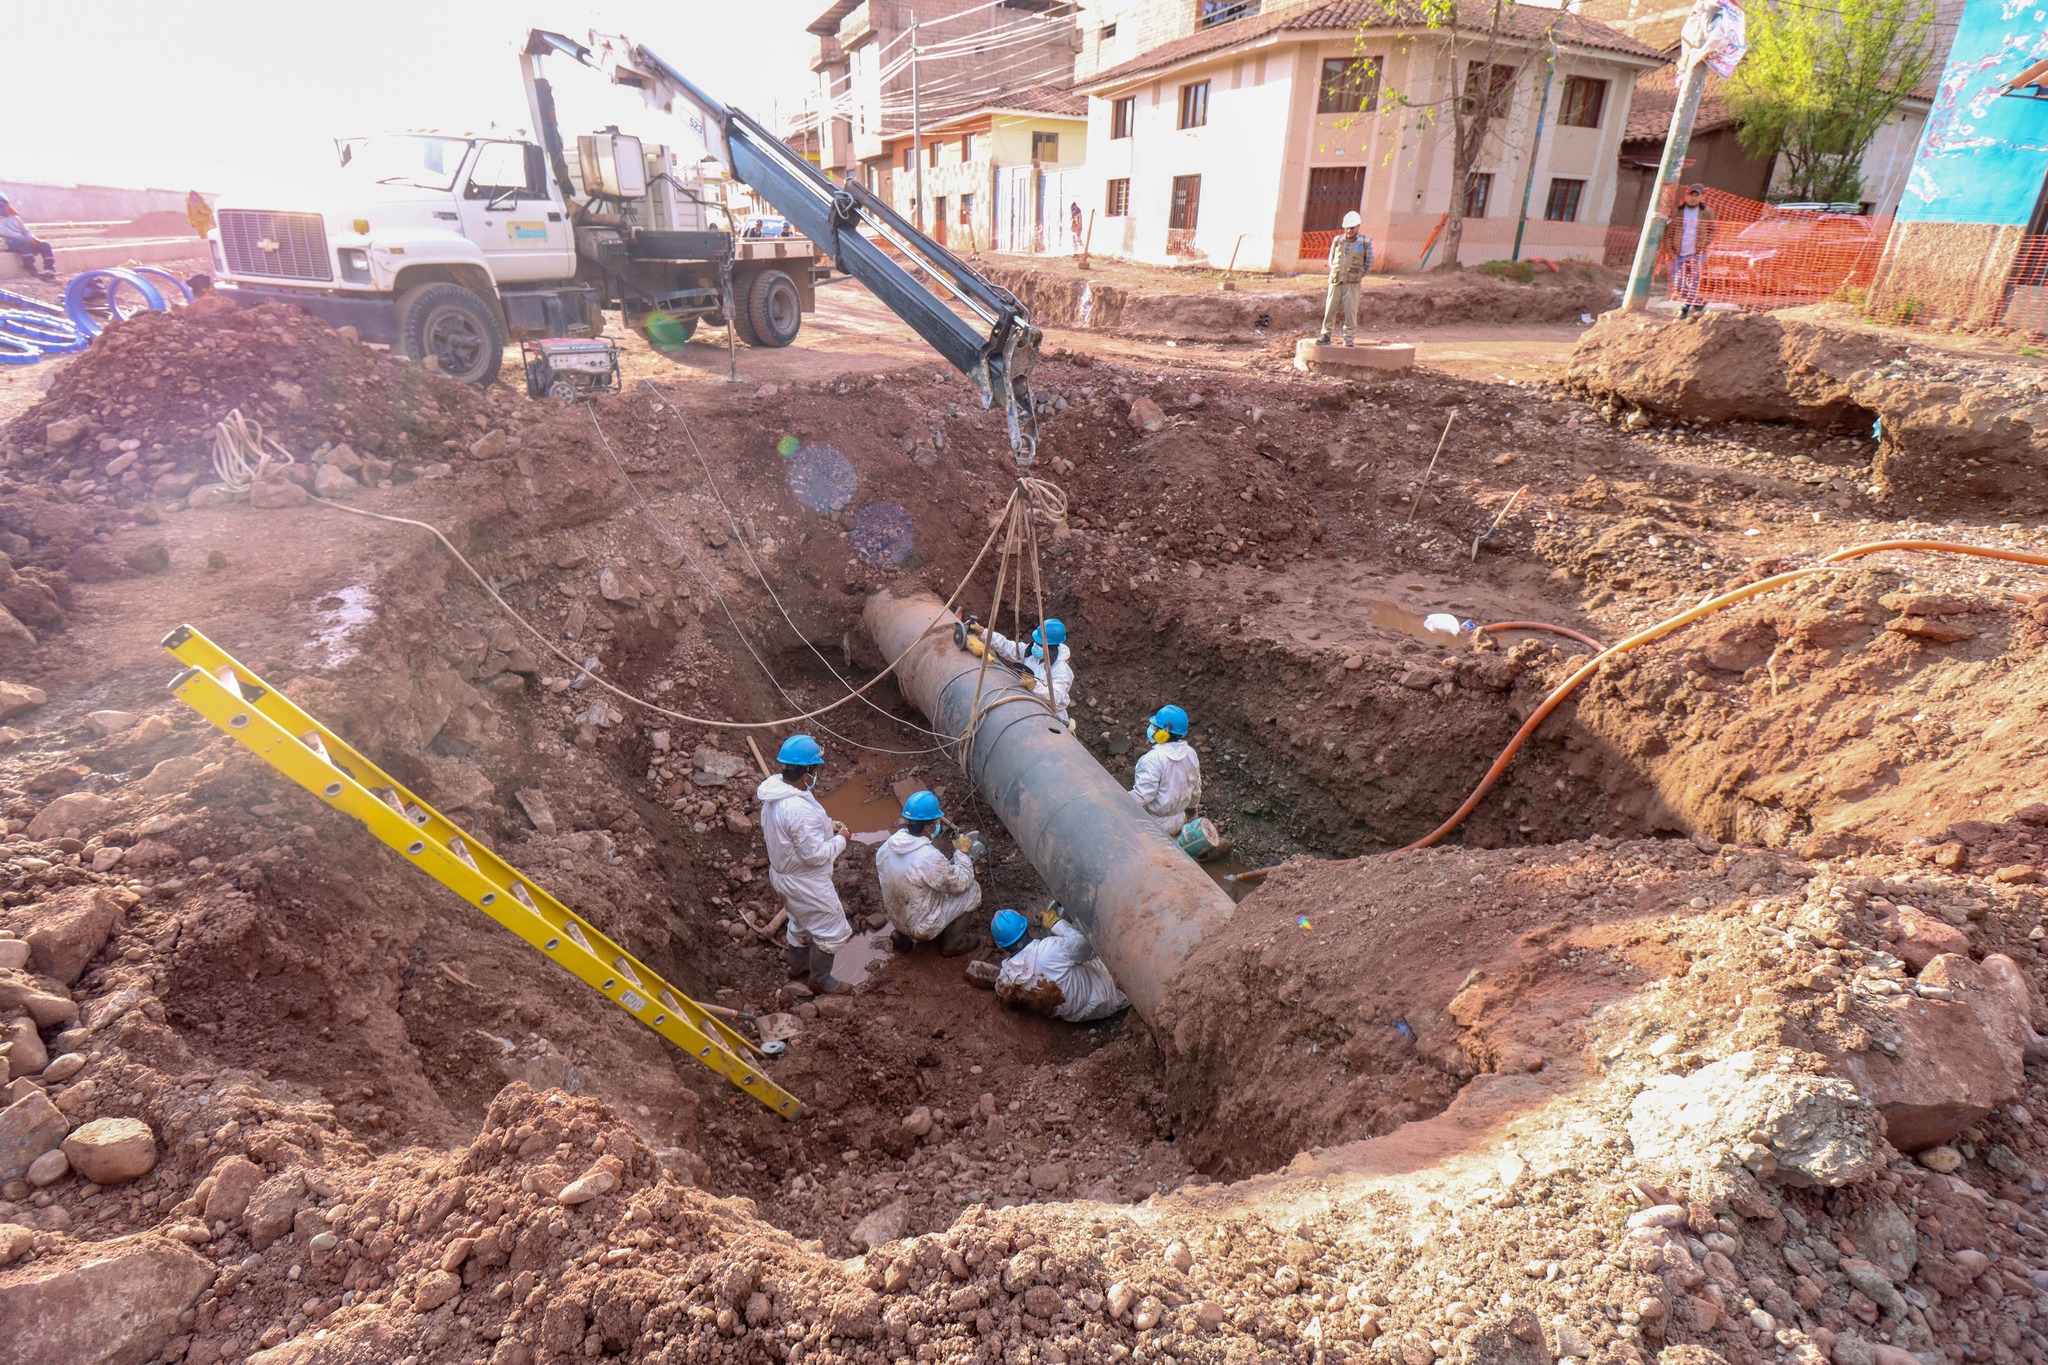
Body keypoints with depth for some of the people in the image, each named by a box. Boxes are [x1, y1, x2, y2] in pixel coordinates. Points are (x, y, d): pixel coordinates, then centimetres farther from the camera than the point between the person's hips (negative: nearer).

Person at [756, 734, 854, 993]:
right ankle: (820, 979, 33)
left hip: (783, 873, 9)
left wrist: (826, 824, 1)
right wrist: (840, 839, -15)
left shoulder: (775, 790, -7)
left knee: (800, 923, 32)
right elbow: (816, 854, -31)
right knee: (832, 932, 13)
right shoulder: (799, 810, -38)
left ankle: (798, 966, 53)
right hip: (806, 885, -9)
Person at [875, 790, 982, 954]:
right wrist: (963, 852, -5)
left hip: (895, 919, 7)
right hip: (921, 927, -7)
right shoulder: (929, 857, -32)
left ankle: (904, 937, 24)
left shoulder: (886, 846, -11)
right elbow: (961, 883, -19)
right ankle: (952, 945, 18)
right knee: (972, 888, 4)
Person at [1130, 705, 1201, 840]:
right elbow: (1196, 787, 9)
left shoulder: (1153, 758, -27)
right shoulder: (1190, 753, -4)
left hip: (1155, 823, -8)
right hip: (1179, 819, 8)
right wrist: (1192, 807, 26)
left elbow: (1142, 795, -27)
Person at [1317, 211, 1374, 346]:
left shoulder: (1365, 242, 1)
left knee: (1350, 309, -4)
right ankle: (1326, 336, 9)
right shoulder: (1337, 240, 6)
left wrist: (1358, 275, 6)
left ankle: (1348, 337, 2)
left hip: (1352, 283, -2)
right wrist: (1335, 273, 10)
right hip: (1335, 281, 2)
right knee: (1330, 308, 2)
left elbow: (1369, 262, 8)